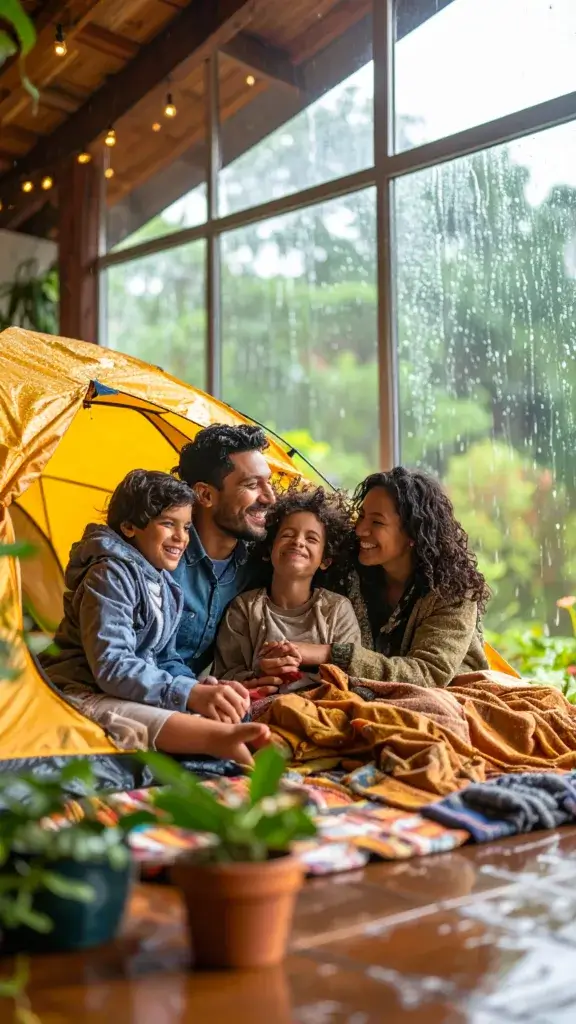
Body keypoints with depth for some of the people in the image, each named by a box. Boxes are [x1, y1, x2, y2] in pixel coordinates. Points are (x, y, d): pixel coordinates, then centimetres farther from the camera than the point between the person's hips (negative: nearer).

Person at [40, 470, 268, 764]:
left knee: (215, 715, -16)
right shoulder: (110, 575, -14)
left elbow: (153, 660, 12)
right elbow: (111, 668, -24)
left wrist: (208, 688, -6)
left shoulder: (163, 584, 14)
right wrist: (192, 693, -31)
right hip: (80, 694, -10)